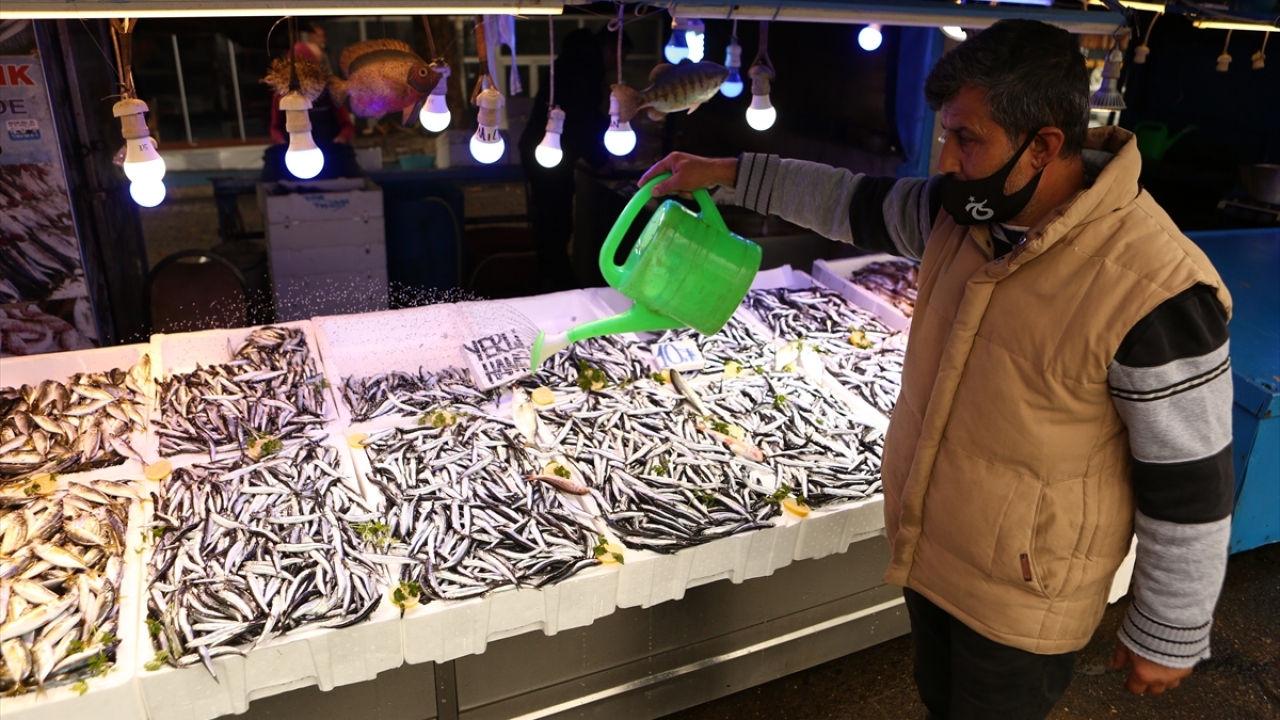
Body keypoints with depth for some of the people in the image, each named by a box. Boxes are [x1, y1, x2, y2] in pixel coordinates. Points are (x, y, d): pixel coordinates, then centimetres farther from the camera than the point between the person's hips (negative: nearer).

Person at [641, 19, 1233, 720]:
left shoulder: (1154, 292, -29)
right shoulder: (966, 210, -9)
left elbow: (1190, 491, -20)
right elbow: (855, 201, 8)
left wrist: (1168, 638, -9)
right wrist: (725, 172, 8)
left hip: (1023, 601, -6)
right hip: (925, 550, 7)